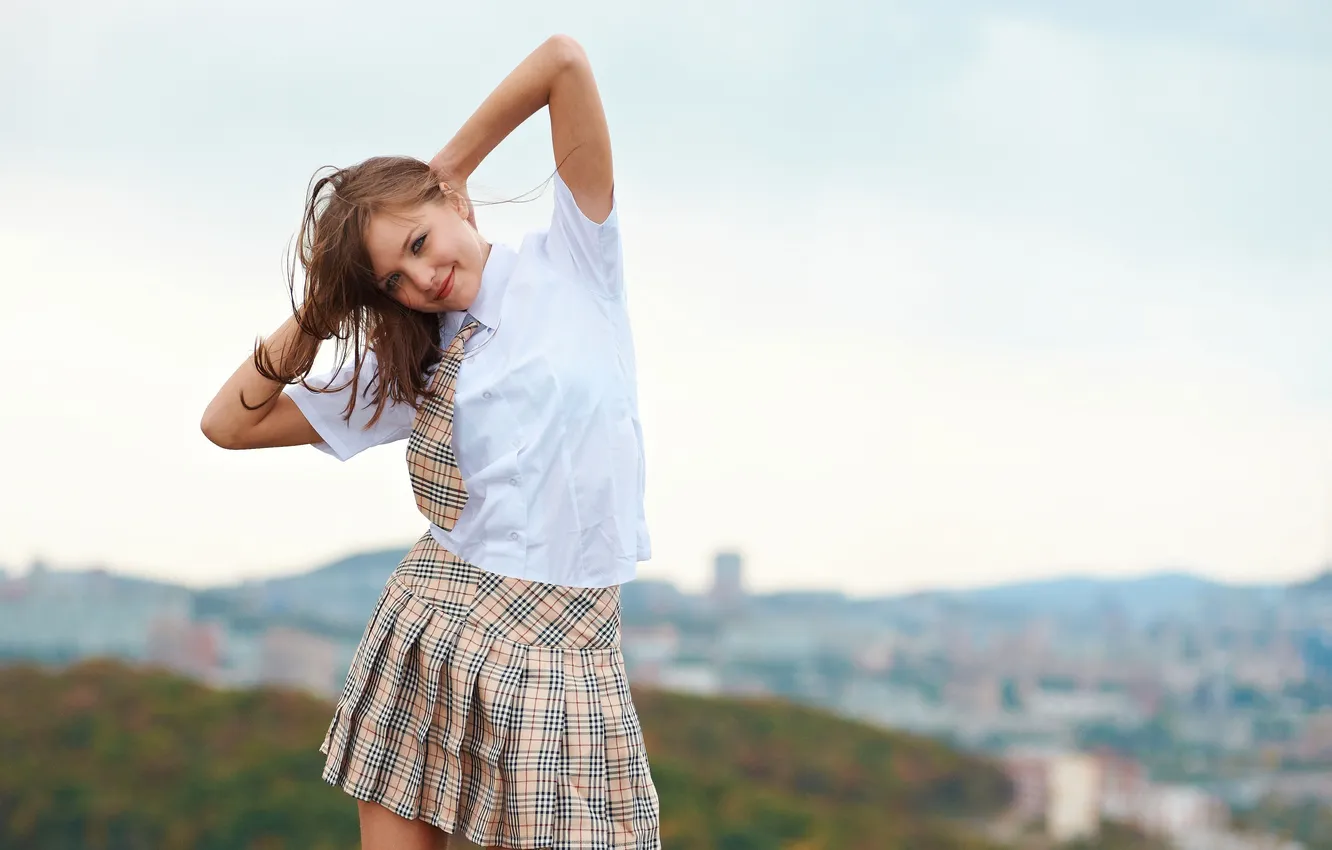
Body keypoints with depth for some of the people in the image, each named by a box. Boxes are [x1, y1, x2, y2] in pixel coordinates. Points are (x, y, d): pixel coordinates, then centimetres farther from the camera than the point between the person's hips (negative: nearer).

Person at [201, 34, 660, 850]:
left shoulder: (574, 259, 4)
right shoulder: (406, 367, 11)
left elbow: (565, 59, -5)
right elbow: (231, 422, 10)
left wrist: (453, 163, 7)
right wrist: (320, 311, 9)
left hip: (564, 652, -2)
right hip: (436, 630, 3)